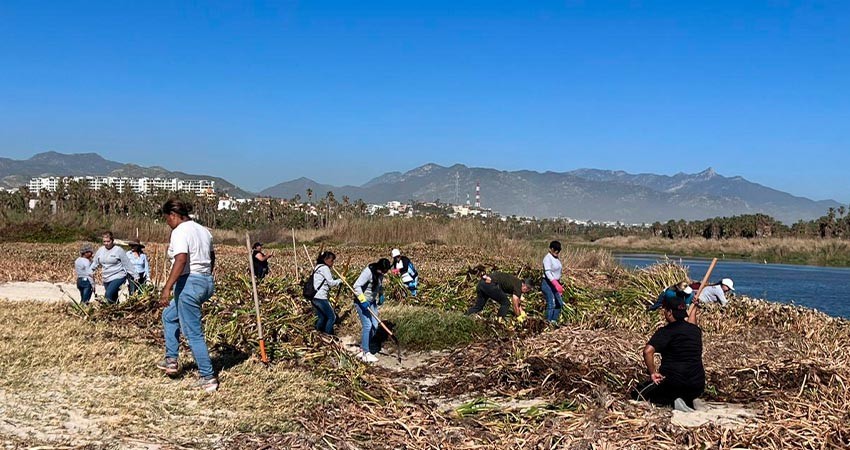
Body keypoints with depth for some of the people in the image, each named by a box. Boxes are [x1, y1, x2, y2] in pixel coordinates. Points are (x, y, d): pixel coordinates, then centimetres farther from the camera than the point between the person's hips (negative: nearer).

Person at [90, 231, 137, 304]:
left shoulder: (118, 250, -7)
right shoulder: (101, 250, 8)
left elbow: (127, 264, -4)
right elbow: (95, 263, 21)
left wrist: (135, 275, -2)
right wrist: (91, 271, 13)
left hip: (118, 277, -6)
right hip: (106, 279, 6)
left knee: (109, 295, -25)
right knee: (114, 297, 9)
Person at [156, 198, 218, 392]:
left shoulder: (180, 232, -13)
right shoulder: (203, 230, 14)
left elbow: (181, 260, -27)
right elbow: (212, 258, 22)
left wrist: (167, 288, -30)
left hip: (188, 283, -10)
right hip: (206, 282, 10)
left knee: (193, 333, -2)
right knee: (169, 315, 27)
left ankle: (208, 377, 1)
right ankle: (171, 360, 27)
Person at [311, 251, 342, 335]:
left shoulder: (318, 267, 20)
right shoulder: (324, 268, -10)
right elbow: (331, 283, -11)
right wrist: (340, 280, 4)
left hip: (314, 297, 10)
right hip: (321, 298, -10)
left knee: (321, 318, 17)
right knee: (332, 317, -1)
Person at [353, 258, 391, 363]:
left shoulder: (380, 273, 1)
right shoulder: (368, 272, -24)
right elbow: (357, 286, -27)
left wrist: (380, 294, 10)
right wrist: (363, 301, -29)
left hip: (372, 302, 8)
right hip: (362, 302, -8)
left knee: (374, 326, 6)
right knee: (367, 326, -12)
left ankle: (363, 349, 18)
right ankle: (366, 353, -5)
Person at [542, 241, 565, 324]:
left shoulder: (556, 258, 13)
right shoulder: (548, 258, -15)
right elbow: (547, 272, -25)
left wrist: (559, 285, 20)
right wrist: (556, 284, -34)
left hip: (555, 284, 9)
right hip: (548, 284, -9)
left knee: (559, 303, 12)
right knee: (551, 304, -11)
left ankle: (554, 321, 20)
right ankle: (548, 322, -5)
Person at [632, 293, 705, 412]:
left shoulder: (666, 331, -11)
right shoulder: (695, 330, 7)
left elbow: (648, 351, -26)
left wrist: (653, 372, -13)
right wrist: (693, 307, 53)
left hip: (673, 383, -6)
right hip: (698, 387, 6)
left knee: (637, 394, 11)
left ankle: (672, 402, -11)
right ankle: (689, 403, 4)